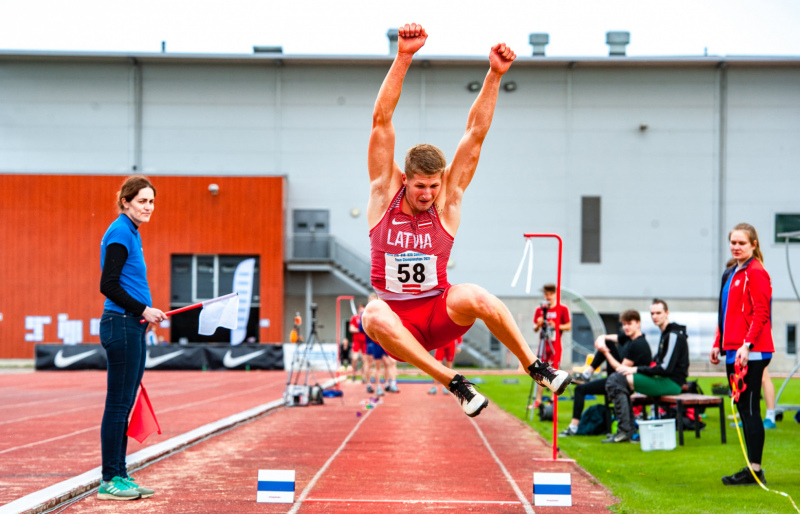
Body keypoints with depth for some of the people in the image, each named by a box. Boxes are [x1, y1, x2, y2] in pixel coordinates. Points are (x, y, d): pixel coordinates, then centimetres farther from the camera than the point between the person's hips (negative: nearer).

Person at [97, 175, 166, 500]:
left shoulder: (131, 233, 17)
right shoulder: (120, 233, -13)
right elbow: (108, 285, -17)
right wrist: (143, 310, -14)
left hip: (132, 327, 10)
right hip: (121, 325, -10)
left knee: (123, 405, 11)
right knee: (118, 404, -6)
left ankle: (120, 476, 16)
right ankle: (109, 481, -1)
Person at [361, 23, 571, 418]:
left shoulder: (448, 200, -2)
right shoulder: (384, 193, -4)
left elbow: (475, 133, -9)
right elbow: (381, 120, -13)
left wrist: (495, 75, -18)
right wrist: (403, 58, -22)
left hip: (440, 314, 0)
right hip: (397, 318, 0)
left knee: (473, 297, -35)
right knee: (374, 315, -37)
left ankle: (534, 366, -14)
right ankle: (454, 383, -27)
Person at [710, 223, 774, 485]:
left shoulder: (756, 273, -10)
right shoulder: (730, 274, 19)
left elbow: (761, 313, -17)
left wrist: (747, 345, -23)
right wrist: (718, 344, 19)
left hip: (750, 353, -9)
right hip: (733, 352, 9)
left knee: (749, 408, -8)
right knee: (743, 407, 11)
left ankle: (755, 470, -5)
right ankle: (751, 469, 16)